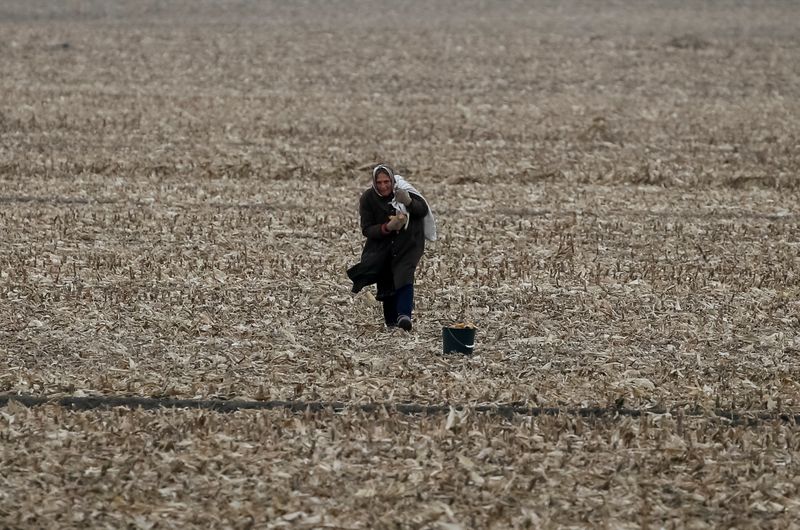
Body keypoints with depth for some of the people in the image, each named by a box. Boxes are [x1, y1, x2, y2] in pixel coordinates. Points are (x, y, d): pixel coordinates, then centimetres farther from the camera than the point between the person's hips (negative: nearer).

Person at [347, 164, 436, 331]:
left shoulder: (403, 190, -14)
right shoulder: (368, 198, -13)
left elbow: (424, 210, -10)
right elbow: (367, 229, -14)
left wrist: (409, 202, -32)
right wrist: (387, 227, -32)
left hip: (407, 243, -2)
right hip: (381, 245, 2)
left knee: (404, 273, -21)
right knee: (385, 280, 1)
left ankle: (404, 315, -32)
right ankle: (391, 321, 14)